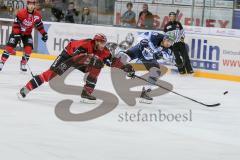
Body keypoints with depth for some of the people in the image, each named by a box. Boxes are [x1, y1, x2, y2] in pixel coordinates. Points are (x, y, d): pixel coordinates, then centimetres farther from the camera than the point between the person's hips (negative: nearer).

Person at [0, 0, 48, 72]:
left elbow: (39, 25, 4)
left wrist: (44, 34, 0)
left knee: (28, 49, -12)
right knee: (10, 47, -13)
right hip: (17, 31, -4)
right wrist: (17, 35, -31)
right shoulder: (21, 13, -26)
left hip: (27, 33, 4)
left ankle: (23, 65, 4)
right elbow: (16, 24, -26)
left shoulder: (37, 15, -11)